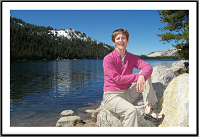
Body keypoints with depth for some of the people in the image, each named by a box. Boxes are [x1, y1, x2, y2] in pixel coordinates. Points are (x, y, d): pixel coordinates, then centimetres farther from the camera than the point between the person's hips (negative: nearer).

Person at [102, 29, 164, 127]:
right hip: (112, 96, -5)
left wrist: (142, 76, -32)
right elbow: (117, 78, -16)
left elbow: (148, 67, -9)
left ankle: (148, 110, -18)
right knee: (131, 110, -35)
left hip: (127, 94, 6)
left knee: (145, 74, -10)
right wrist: (137, 76, -17)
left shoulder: (132, 58, 7)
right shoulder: (108, 59, -8)